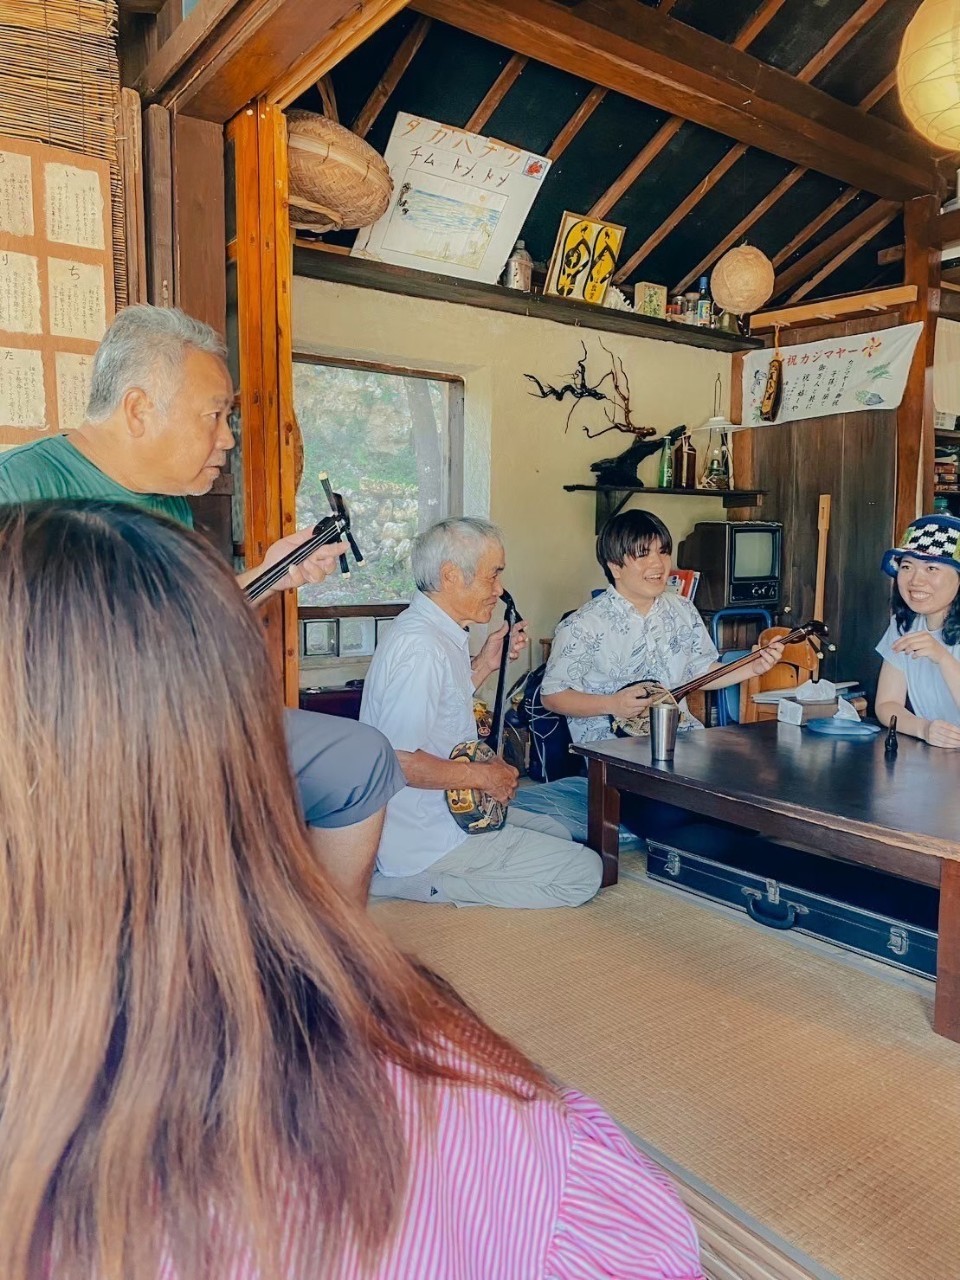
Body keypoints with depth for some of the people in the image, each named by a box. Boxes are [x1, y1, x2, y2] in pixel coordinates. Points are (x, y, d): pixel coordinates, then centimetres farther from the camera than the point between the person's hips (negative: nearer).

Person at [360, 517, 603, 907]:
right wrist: (483, 776, -18)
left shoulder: (427, 628, 7)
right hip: (424, 841, -10)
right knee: (584, 872, -6)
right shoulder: (422, 648, -25)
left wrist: (484, 664, 8)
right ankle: (420, 882, -7)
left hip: (443, 811, 10)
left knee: (557, 833, 23)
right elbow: (398, 761, -30)